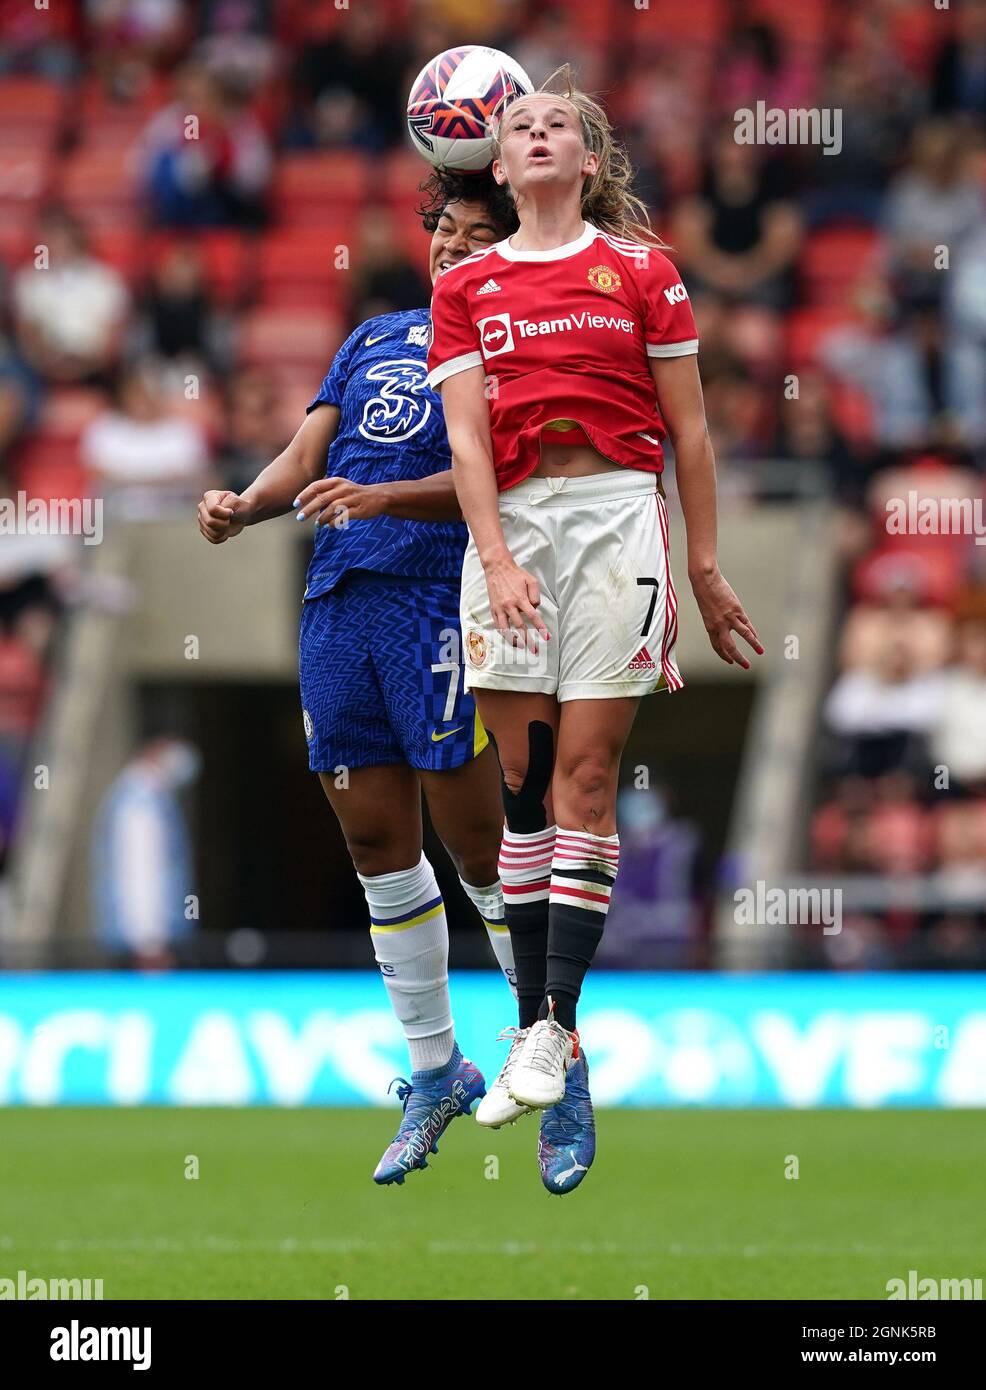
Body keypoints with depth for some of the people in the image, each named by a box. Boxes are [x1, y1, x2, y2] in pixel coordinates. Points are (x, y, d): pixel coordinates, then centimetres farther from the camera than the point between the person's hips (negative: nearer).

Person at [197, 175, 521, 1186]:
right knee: (377, 846, 8)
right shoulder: (372, 340, 22)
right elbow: (305, 460, 16)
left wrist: (380, 498, -26)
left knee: (477, 847, -6)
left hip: (440, 601, -6)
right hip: (337, 602, 6)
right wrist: (243, 506, -5)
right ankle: (434, 1074, 17)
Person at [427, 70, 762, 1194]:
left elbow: (687, 431, 8)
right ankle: (537, 1042, 0)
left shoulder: (641, 269, 7)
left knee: (586, 774, -8)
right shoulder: (466, 287, 11)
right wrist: (498, 558, -11)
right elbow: (467, 435, 2)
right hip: (509, 524, 2)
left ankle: (556, 1025, -10)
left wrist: (705, 569, 6)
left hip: (619, 515, -2)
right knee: (524, 783, -1)